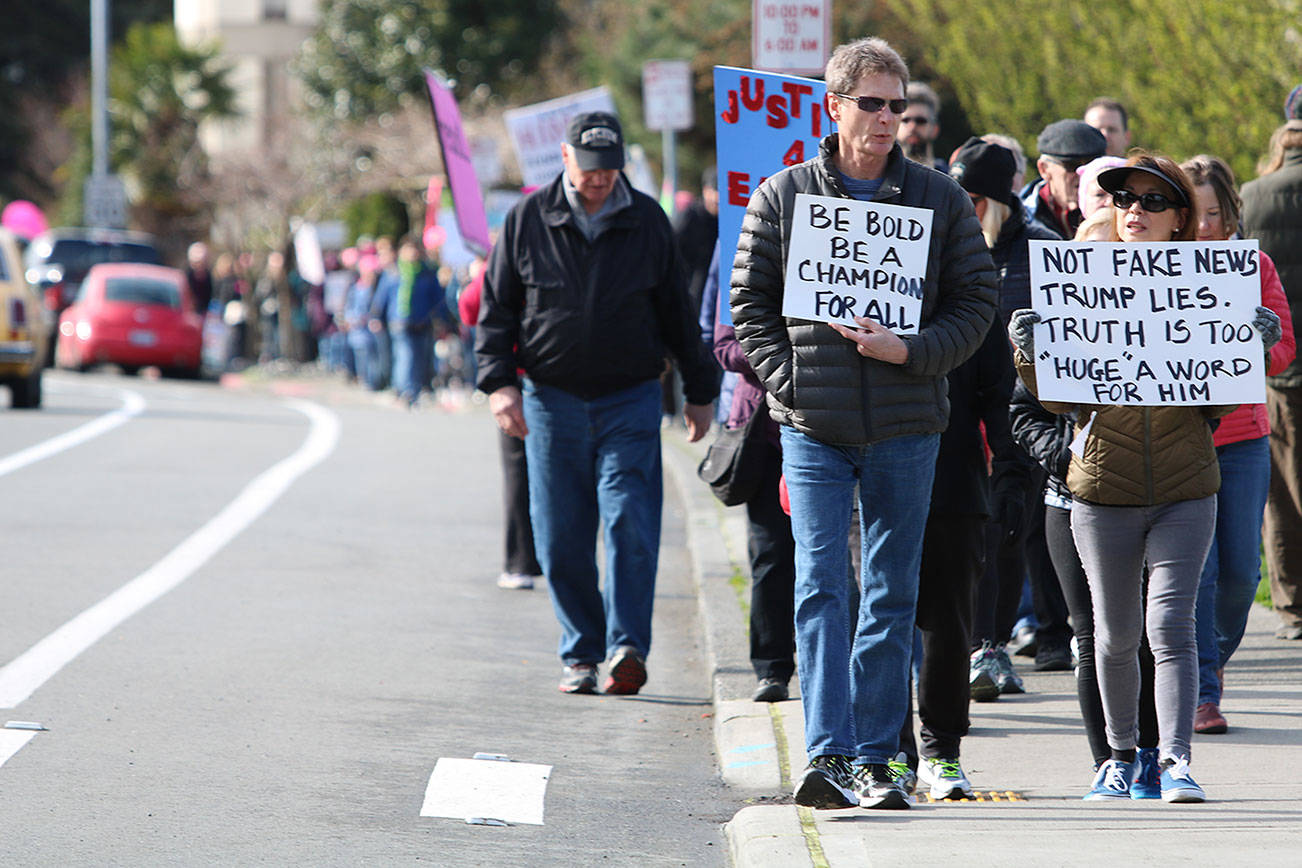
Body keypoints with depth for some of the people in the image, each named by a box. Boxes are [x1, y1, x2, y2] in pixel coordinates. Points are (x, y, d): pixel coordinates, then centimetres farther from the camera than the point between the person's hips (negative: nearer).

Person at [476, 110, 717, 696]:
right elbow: (497, 307, 6)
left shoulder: (646, 221, 4)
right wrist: (498, 381, -6)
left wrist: (699, 391, 15)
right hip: (552, 399, 1)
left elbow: (676, 312, 12)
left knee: (631, 523, -13)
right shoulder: (529, 219, 2)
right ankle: (581, 653, 11)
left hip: (630, 399, -1)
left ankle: (627, 648, -15)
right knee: (562, 537, 2)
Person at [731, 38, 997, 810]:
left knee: (893, 596, 5)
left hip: (906, 428, 1)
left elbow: (977, 303, 5)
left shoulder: (940, 200, 5)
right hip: (814, 427, -1)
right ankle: (829, 754, -13)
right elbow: (750, 303, 7)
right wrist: (788, 379, -6)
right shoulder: (782, 197, 4)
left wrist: (911, 351, -11)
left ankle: (876, 760, 11)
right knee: (822, 589, -9)